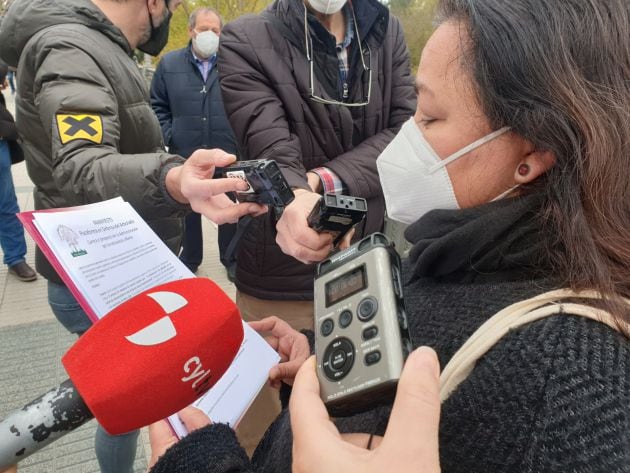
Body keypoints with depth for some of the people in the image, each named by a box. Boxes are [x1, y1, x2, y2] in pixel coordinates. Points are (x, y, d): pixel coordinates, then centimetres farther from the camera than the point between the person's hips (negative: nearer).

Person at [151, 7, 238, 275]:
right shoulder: (169, 63, 5)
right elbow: (157, 105, 9)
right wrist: (168, 136, -1)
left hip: (226, 155, -1)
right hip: (185, 155, 1)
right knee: (187, 209, 13)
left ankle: (231, 260, 26)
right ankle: (189, 261, 29)